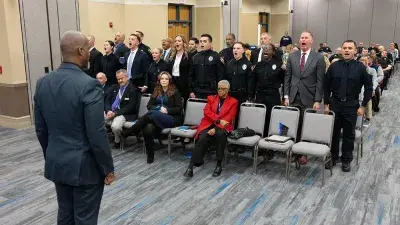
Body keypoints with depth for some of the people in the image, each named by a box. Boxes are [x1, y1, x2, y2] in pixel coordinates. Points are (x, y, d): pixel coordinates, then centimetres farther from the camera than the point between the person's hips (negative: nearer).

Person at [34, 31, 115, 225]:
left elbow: (40, 129, 7)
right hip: (84, 166, -6)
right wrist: (108, 168, -9)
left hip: (56, 163, 7)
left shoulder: (43, 83, 0)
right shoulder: (89, 85, -21)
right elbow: (97, 134, -21)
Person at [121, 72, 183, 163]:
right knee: (148, 128, -35)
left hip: (172, 118, -3)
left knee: (152, 114, -35)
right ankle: (150, 154, -25)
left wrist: (167, 110, -13)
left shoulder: (175, 92, 8)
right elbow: (149, 105, 12)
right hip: (156, 118, 3)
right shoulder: (156, 91, 20)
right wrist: (159, 109, -7)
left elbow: (179, 109, 2)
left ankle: (127, 132, -30)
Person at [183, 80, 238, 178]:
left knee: (220, 134, -37)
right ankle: (191, 166, -28)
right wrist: (219, 120, -17)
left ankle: (219, 165, -24)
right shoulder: (211, 98, 16)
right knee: (202, 138, -30)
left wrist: (216, 128, -19)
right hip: (209, 124, 2)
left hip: (222, 127, -1)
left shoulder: (233, 102, 7)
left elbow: (229, 118, -5)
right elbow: (207, 112, 0)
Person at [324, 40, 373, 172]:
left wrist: (363, 106, -3)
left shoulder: (360, 67, -6)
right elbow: (326, 86, 4)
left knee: (349, 134, 9)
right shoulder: (334, 66, -1)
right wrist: (326, 104, 2)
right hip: (334, 104, 1)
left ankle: (346, 160, 24)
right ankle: (332, 157, 25)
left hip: (351, 106, -1)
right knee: (333, 133, 9)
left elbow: (369, 87, 0)